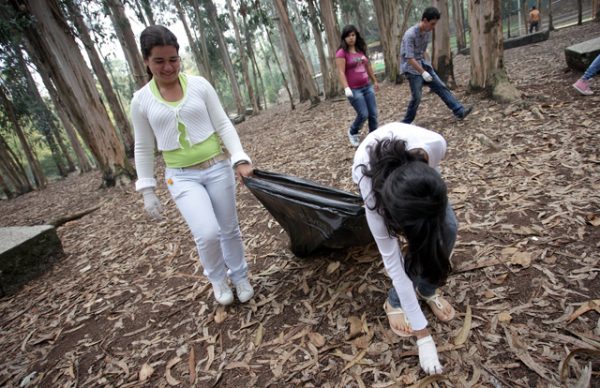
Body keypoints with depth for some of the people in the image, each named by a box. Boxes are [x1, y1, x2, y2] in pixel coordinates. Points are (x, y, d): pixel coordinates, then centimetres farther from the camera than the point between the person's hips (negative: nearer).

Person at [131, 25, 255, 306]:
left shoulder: (199, 85, -2)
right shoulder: (141, 100, -1)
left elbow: (224, 125, -1)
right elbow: (143, 149, 5)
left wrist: (240, 159, -13)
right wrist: (147, 191, 4)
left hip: (217, 168, 1)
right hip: (181, 176, -1)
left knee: (229, 229, 11)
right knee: (207, 233, -17)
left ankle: (240, 277, 36)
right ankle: (217, 278, 16)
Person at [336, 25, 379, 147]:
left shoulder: (361, 50, 10)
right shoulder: (342, 53, -10)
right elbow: (341, 72, -17)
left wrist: (375, 81, 24)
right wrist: (346, 88, -28)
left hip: (367, 87, 7)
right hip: (354, 89, -7)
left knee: (373, 113, 6)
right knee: (363, 114, -8)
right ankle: (352, 132, 21)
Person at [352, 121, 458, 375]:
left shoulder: (436, 145, -41)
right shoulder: (372, 188, -43)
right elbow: (392, 261, -34)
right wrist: (423, 335, -29)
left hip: (414, 164, 3)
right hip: (375, 170, -3)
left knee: (446, 227, -14)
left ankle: (426, 290, 12)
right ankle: (395, 302, 5)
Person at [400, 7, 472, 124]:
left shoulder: (428, 32, 3)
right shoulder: (410, 35, -22)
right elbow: (409, 58, -26)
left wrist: (425, 66, 18)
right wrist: (423, 72, -26)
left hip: (422, 64, 8)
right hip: (411, 68, -8)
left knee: (441, 87, 1)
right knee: (416, 97, -10)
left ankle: (460, 111, 1)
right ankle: (405, 123, 5)